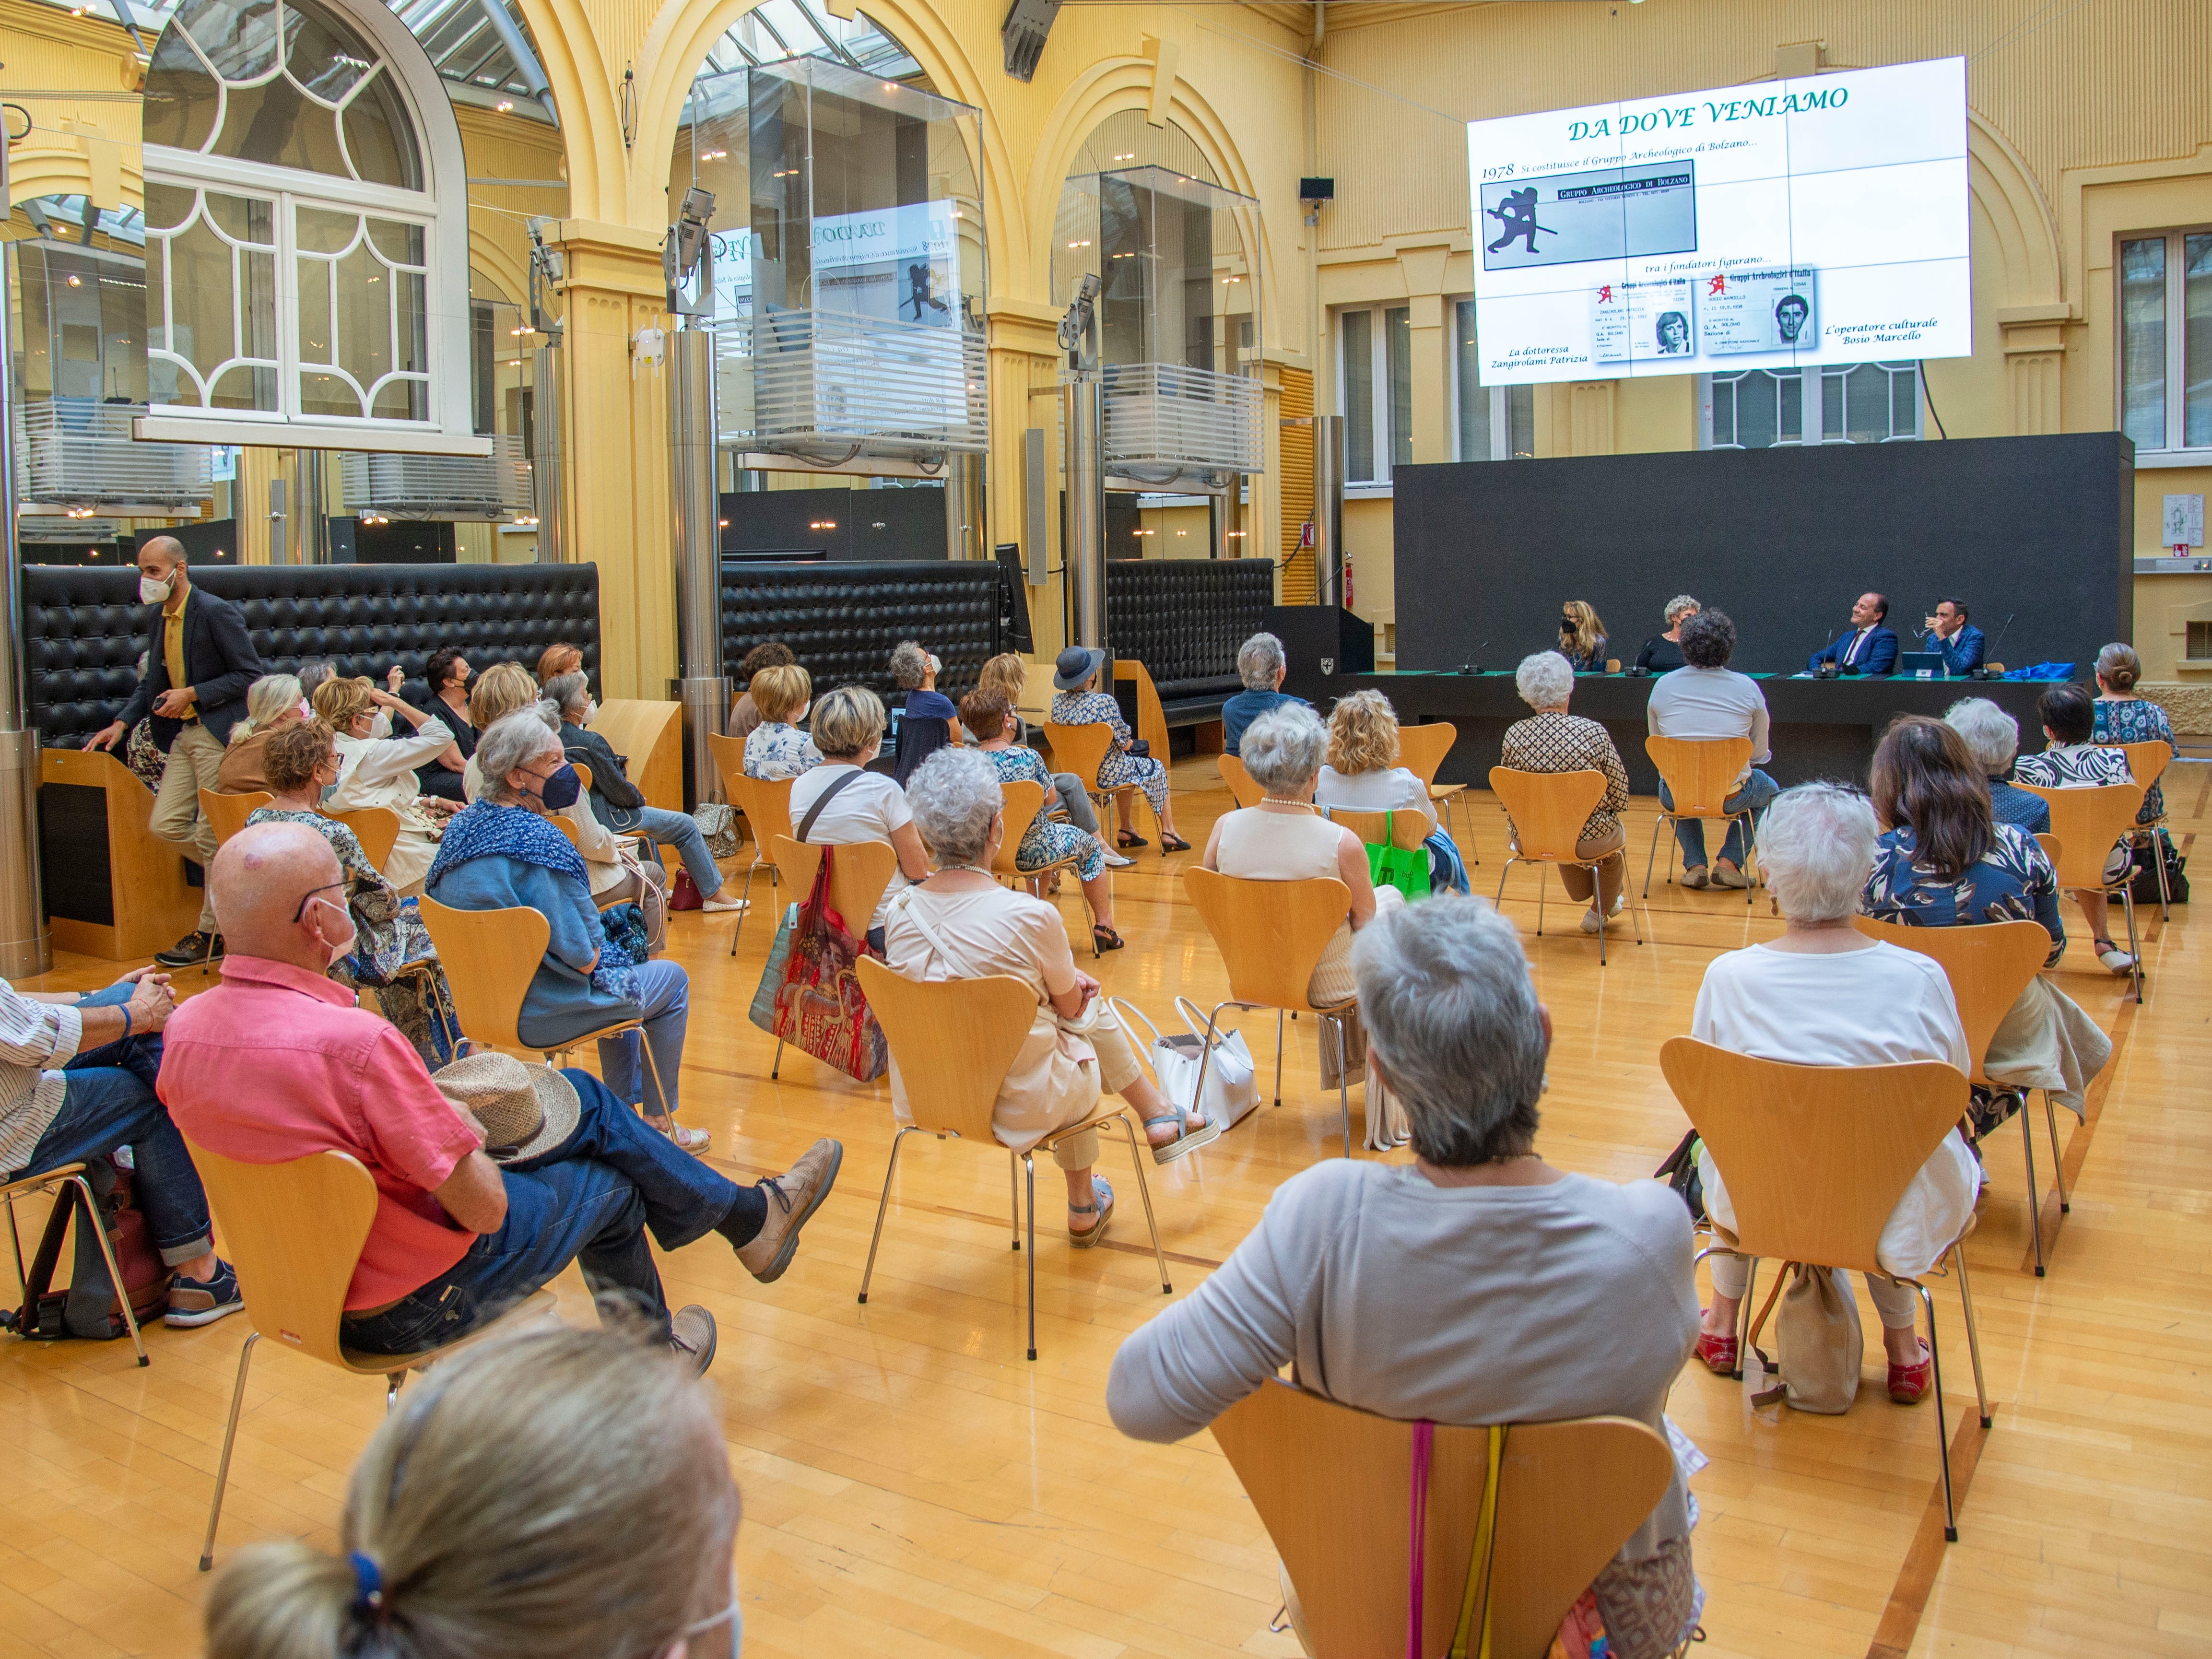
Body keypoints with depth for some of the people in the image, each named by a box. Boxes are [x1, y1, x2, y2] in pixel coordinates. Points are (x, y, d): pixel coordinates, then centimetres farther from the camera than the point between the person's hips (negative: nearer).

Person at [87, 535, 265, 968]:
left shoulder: (217, 612, -13)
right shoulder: (160, 616, 12)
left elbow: (249, 674, -14)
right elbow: (153, 681, 19)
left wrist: (193, 694, -17)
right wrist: (121, 722, 7)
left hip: (218, 733, -8)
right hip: (183, 734, 8)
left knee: (211, 835, -3)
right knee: (165, 824, 3)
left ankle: (210, 935, 7)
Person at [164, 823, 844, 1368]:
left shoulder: (184, 1029, -10)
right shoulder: (355, 1041, -35)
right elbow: (485, 1207, -28)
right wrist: (457, 1127, -7)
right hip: (409, 1307, -8)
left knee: (586, 1101, 16)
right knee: (608, 1189, 18)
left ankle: (747, 1214, 32)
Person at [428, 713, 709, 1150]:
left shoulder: (464, 824, -1)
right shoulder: (536, 841, -27)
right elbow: (583, 957, -25)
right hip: (537, 1010, -9)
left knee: (619, 967, 32)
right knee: (672, 980, 12)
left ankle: (623, 1109, 39)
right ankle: (659, 1124, 21)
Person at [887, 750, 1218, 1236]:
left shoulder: (900, 911, -9)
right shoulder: (1031, 917, -24)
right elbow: (1069, 1005, -6)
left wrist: (1065, 979, 13)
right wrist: (1069, 981, 17)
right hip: (1016, 1107, -5)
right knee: (1091, 1008, 19)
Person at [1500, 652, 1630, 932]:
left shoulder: (1514, 735, -13)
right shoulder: (1594, 732, -20)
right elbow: (1620, 798, -11)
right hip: (1589, 841, -3)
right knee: (1618, 835, 35)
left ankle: (1584, 896, 66)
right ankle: (1601, 911, 54)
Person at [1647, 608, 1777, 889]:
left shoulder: (1663, 686, -3)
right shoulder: (1748, 687, -6)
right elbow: (1759, 753, 2)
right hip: (1732, 797, -2)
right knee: (1768, 789, 33)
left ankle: (1694, 864, 23)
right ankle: (1730, 862, 15)